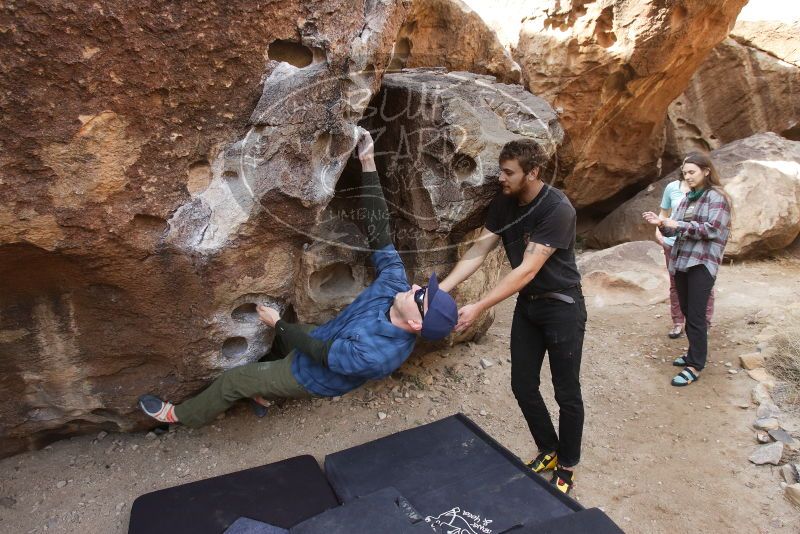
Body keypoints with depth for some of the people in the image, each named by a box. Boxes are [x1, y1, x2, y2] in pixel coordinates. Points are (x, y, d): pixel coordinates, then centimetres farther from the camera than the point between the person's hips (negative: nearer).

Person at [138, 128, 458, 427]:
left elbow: (320, 353, -28)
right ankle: (263, 388, 38)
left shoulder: (377, 354, -41)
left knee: (232, 379, 2)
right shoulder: (394, 284, -24)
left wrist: (277, 323, -16)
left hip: (312, 376, -7)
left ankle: (183, 415, 33)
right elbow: (379, 232, -26)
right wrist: (368, 164, -33)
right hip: (320, 342, 7)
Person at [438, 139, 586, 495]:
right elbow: (478, 251, -7)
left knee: (566, 392, 6)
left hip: (562, 307, -6)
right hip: (527, 304, 7)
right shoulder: (503, 204, -3)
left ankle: (567, 466, 28)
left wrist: (479, 308, -34)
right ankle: (548, 450, 34)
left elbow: (527, 269, -30)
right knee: (523, 386, 11)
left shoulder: (557, 209, -25)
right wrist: (440, 289, -19)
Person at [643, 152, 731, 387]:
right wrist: (661, 223, -4)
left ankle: (695, 366, 4)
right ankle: (695, 353, 31)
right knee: (687, 312, 15)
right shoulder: (687, 198, 15)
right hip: (680, 262, 7)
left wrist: (680, 225, -19)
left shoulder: (716, 197, -5)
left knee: (696, 316, -4)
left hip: (702, 264, -7)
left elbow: (712, 229, -15)